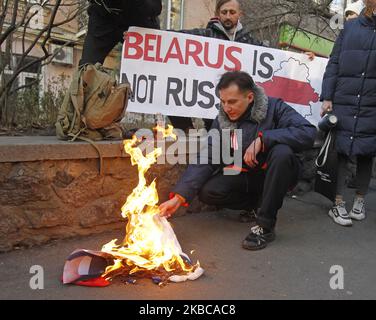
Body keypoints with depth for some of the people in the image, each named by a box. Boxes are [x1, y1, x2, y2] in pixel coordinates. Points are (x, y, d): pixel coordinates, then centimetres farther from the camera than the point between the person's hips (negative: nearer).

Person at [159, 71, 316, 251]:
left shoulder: (274, 108, -18)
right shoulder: (222, 121, -7)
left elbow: (308, 133, -31)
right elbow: (206, 160, -13)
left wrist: (263, 138, -36)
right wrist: (179, 197, -24)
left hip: (277, 175, -3)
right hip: (246, 177, 3)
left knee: (282, 152, -35)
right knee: (207, 192, -19)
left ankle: (265, 225, -25)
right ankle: (260, 202, 5)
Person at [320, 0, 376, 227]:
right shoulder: (350, 27, 9)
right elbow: (334, 64, 7)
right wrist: (327, 97, -1)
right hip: (343, 104, 0)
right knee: (340, 151, 0)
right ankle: (338, 203, 8)